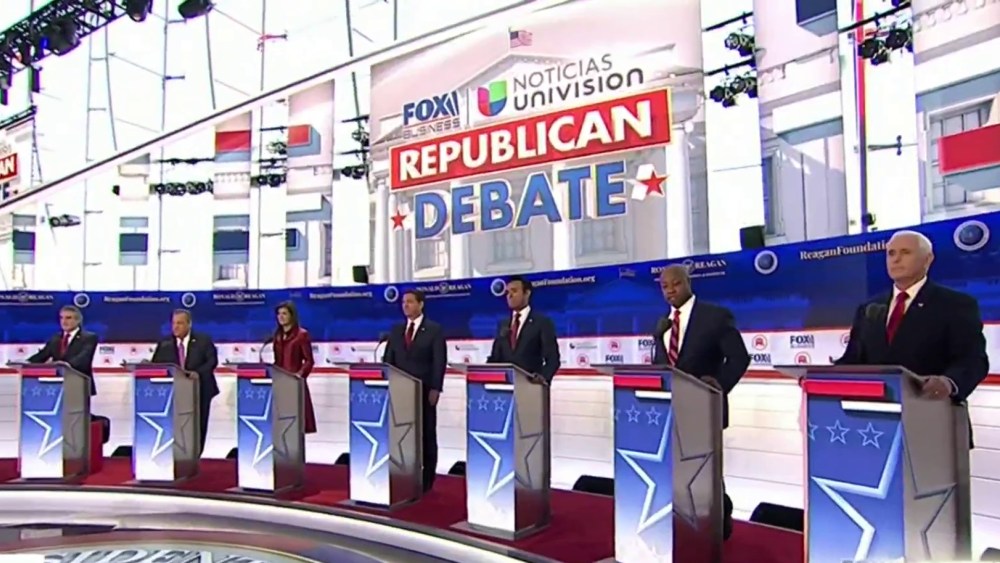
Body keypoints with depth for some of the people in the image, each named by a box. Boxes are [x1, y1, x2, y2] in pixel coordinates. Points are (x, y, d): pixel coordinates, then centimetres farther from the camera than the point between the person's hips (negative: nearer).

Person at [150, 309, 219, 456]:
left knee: (198, 427, 5)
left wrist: (198, 373, -25)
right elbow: (155, 365, 2)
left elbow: (212, 360, -9)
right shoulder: (164, 343, 6)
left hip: (199, 390, -1)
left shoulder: (203, 340, 0)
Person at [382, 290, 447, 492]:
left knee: (427, 434, 5)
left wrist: (435, 389, -15)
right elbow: (388, 360, 10)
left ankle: (426, 480, 14)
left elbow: (440, 362, -7)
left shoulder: (434, 329, -2)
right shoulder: (396, 330, 11)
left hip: (425, 391, -4)